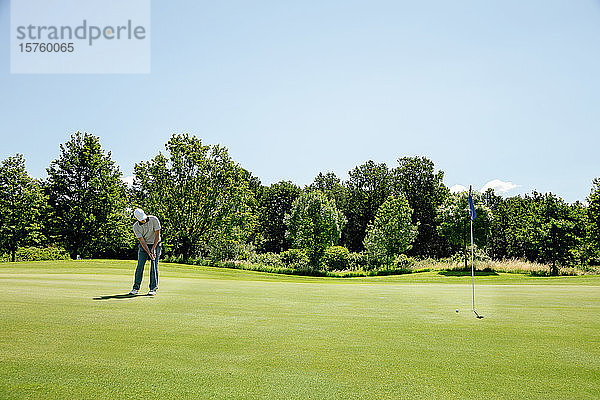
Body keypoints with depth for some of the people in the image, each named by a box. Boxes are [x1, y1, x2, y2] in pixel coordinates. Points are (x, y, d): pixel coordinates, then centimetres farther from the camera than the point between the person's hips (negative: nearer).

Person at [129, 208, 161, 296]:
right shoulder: (136, 227, -13)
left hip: (155, 244, -2)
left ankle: (153, 288, -3)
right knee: (140, 266, -3)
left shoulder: (154, 219, -18)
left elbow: (157, 235, -14)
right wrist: (149, 253, -25)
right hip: (144, 246, 2)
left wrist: (153, 249, -19)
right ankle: (136, 288, 7)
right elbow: (142, 241, -16)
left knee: (154, 266, -7)